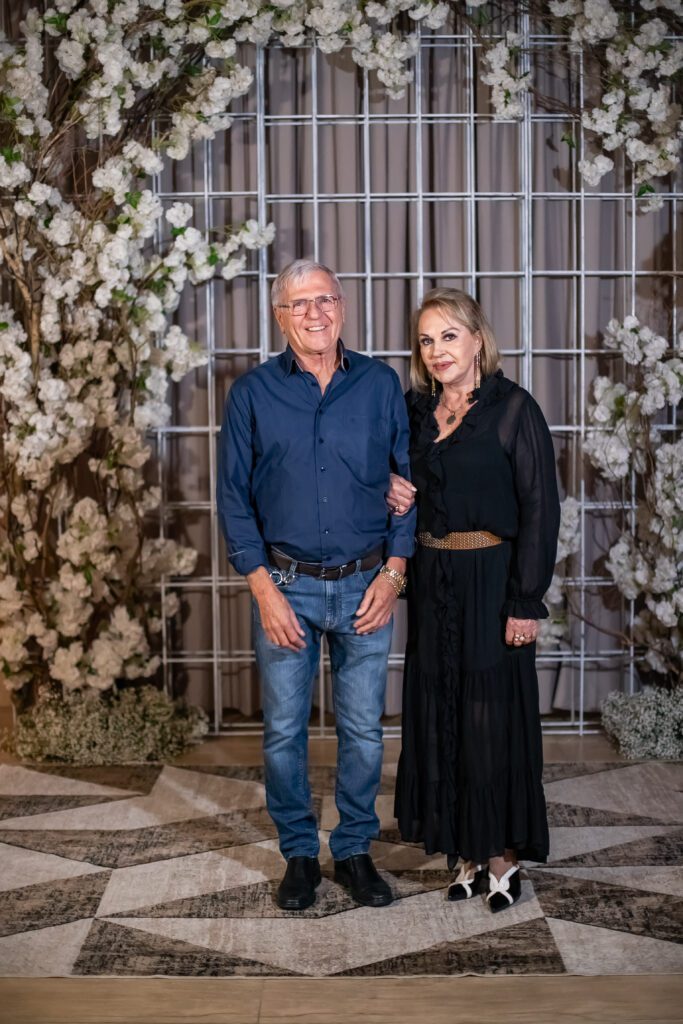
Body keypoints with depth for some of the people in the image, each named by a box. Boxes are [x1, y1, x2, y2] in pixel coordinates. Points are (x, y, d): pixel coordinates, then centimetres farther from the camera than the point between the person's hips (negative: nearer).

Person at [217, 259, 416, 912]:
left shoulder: (381, 385, 2)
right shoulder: (253, 393, -1)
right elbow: (234, 497, -1)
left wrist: (393, 572, -3)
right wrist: (264, 589, -7)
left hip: (365, 586, 1)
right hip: (286, 586, 0)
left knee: (363, 730, 9)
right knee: (284, 730, 7)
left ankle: (354, 850, 26)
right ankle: (299, 852, 26)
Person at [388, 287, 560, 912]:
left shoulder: (513, 408, -8)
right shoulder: (416, 409, 9)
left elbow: (540, 507, -11)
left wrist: (526, 602, -15)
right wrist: (395, 496, -4)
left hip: (491, 583, -6)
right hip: (431, 582, 6)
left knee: (493, 715, 1)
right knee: (439, 714, 9)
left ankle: (502, 854, 18)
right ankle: (466, 854, 23)